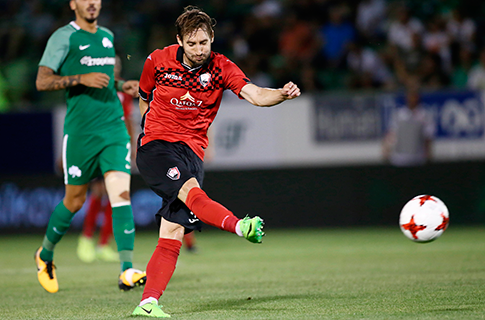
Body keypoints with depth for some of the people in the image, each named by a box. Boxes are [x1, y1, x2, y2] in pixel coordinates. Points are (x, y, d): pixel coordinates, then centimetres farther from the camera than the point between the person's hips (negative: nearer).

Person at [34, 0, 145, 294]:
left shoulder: (107, 36, 16)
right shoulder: (64, 37, -4)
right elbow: (42, 81, -10)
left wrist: (121, 85, 11)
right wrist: (82, 78, -20)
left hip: (114, 127, 4)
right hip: (80, 131, -4)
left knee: (122, 194, -12)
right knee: (75, 200, 7)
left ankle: (127, 272, -19)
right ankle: (45, 255, 34)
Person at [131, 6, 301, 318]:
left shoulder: (221, 68, -1)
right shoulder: (158, 61, 0)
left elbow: (256, 95, -15)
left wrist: (282, 93, -33)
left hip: (193, 152, 2)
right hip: (156, 145, -2)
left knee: (173, 233, -8)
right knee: (191, 191, -32)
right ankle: (241, 227, -57)